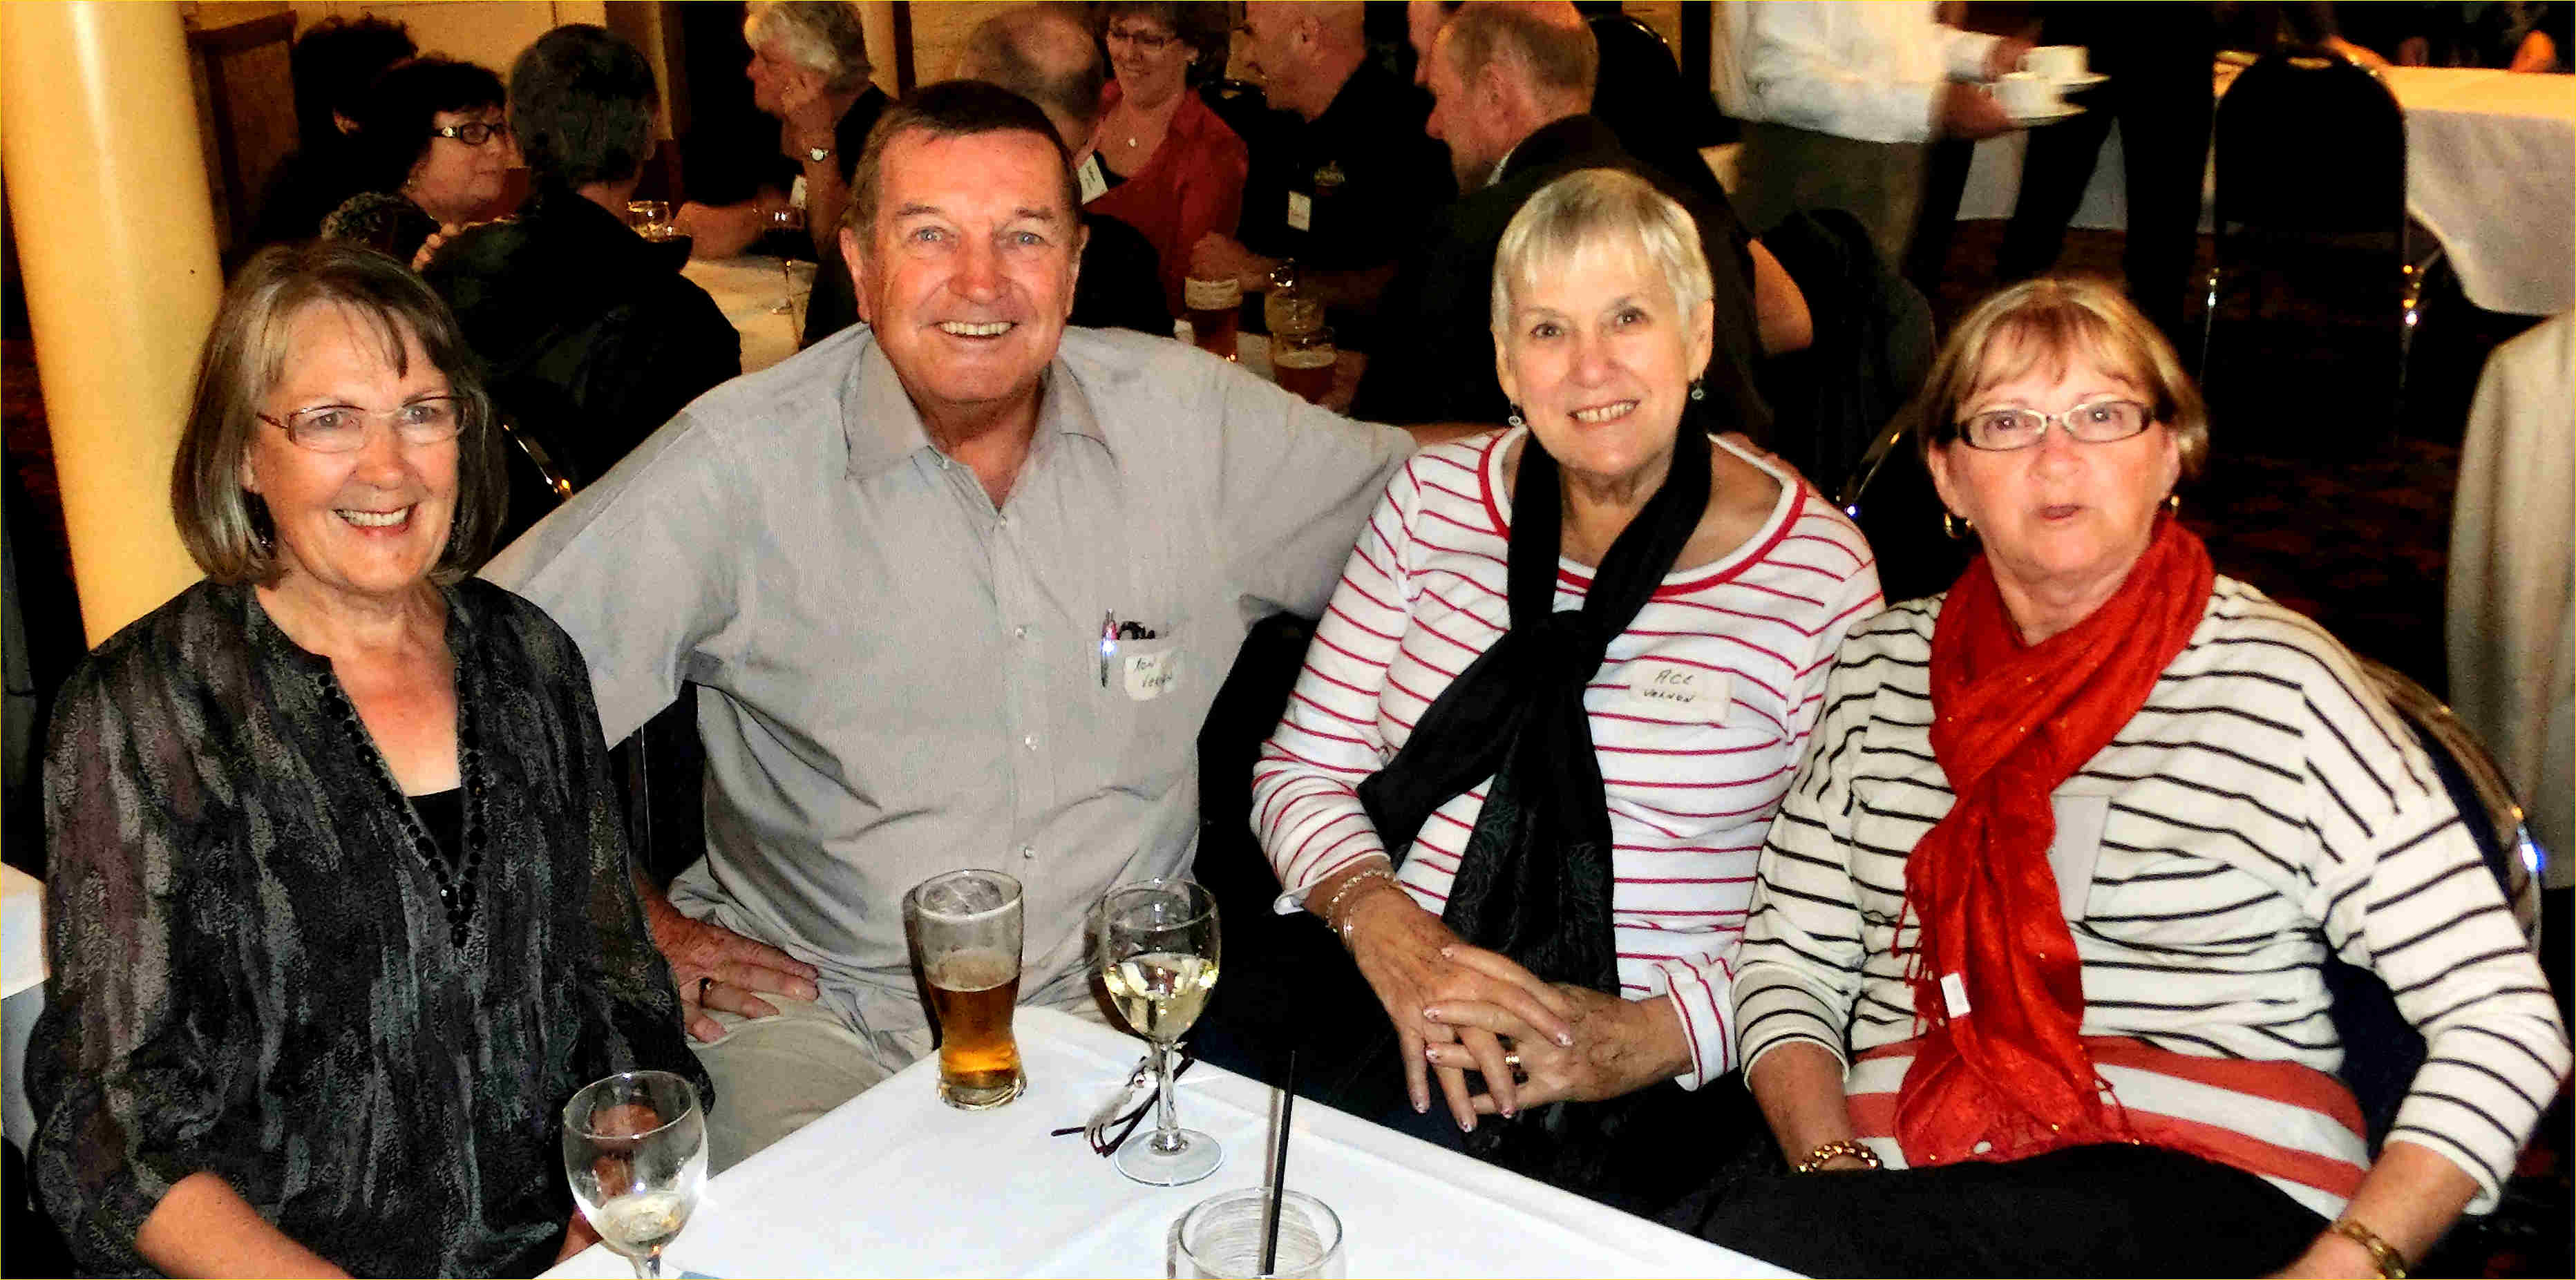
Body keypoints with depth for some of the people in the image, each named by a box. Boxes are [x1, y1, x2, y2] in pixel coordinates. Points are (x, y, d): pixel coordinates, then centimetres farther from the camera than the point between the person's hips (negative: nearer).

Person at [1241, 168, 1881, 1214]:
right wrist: (1390, 931, -12)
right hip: (1360, 1004, 3)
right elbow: (1301, 770, 7)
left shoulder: (1818, 571, -3)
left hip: (1635, 1085, -3)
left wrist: (1661, 1031, -17)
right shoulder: (1437, 499, 7)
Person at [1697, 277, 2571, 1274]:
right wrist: (1833, 1173, -7)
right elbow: (1788, 959, 12)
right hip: (1907, 1175, 4)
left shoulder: (2278, 684, 0)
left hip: (2207, 1191, -4)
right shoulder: (1880, 668, 12)